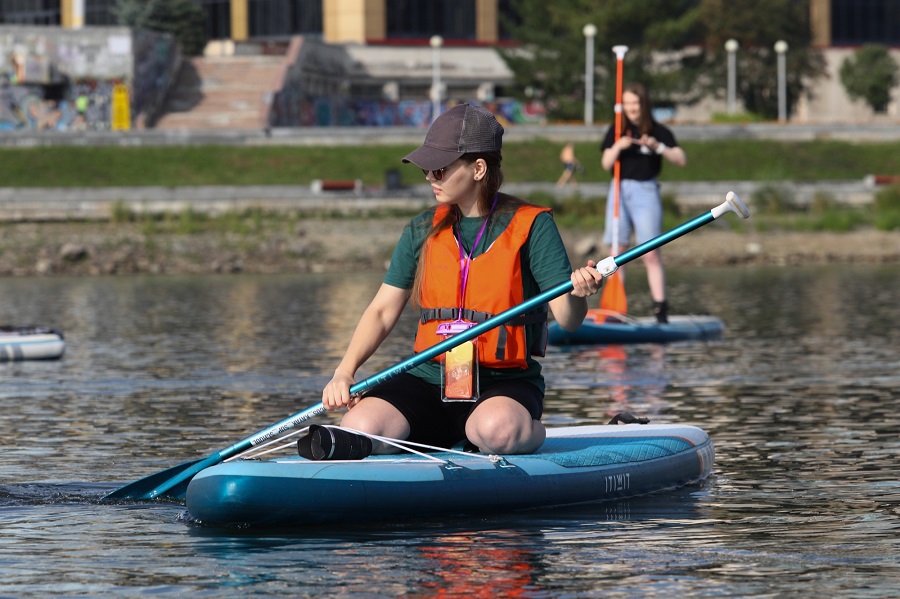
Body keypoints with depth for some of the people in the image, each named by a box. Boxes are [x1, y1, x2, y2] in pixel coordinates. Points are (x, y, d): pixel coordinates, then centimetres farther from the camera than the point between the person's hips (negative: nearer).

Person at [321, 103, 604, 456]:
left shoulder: (531, 225, -2)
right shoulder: (423, 231, 10)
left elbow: (567, 319, -9)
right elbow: (383, 311, 10)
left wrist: (578, 295, -34)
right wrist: (344, 373, -7)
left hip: (504, 383, -3)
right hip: (430, 380, 3)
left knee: (497, 431, -38)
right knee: (357, 430, -25)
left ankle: (531, 432, 0)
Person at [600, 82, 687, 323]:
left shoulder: (659, 132, 3)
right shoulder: (616, 131, 9)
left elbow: (681, 159, -6)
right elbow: (606, 164, 0)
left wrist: (658, 147, -21)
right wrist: (617, 147, -18)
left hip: (646, 191, -3)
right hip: (620, 190, 3)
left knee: (651, 253, -9)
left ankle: (660, 309, -8)